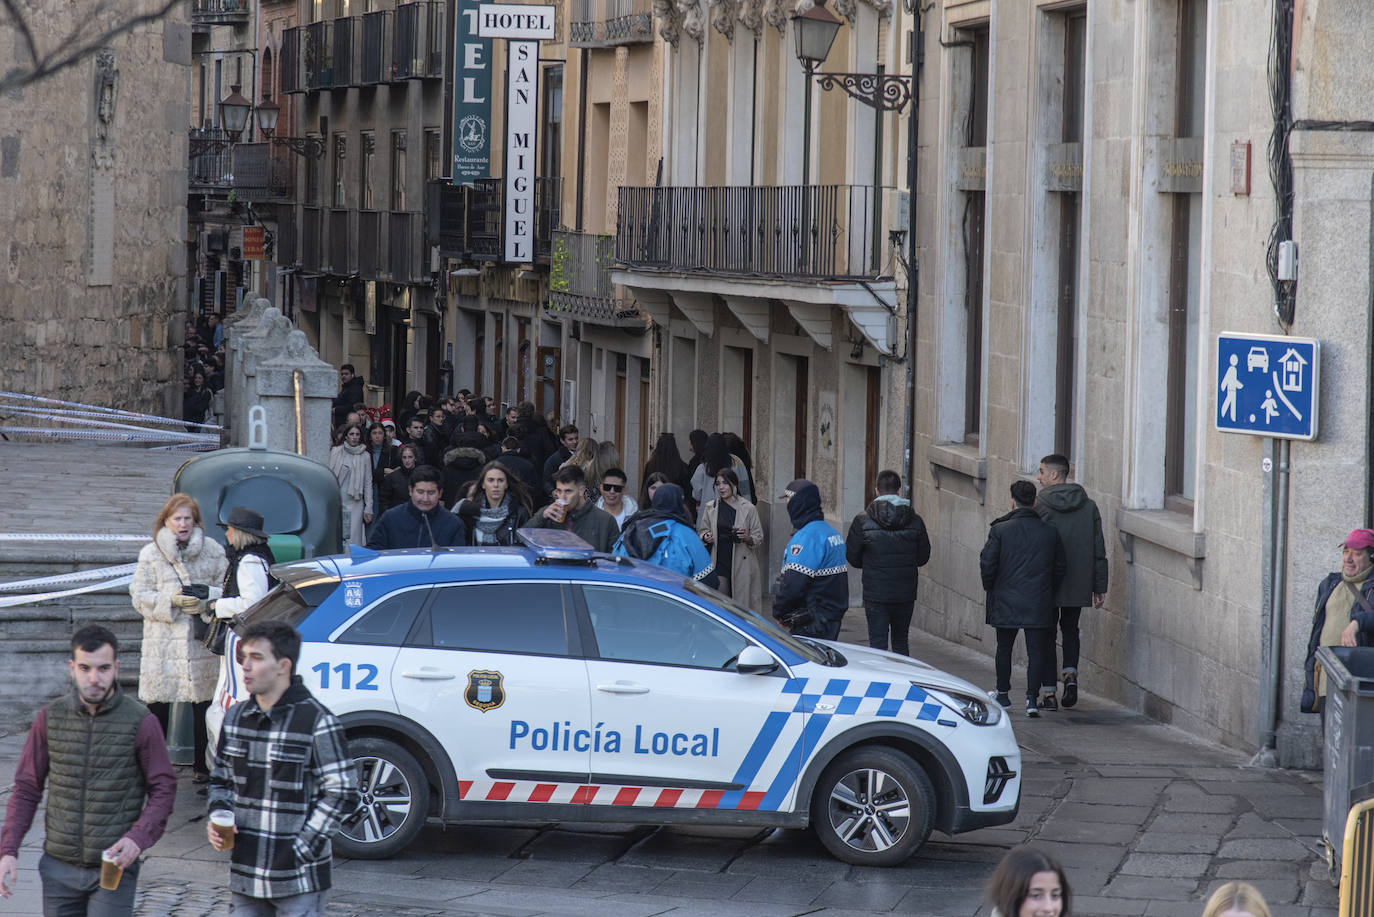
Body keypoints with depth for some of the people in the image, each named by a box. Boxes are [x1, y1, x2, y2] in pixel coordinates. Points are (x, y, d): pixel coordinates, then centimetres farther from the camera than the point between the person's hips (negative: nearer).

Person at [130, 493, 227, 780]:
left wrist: (207, 598, -15)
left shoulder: (213, 551, 6)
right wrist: (172, 601, -15)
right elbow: (140, 597, 1)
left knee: (204, 708, 3)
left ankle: (203, 765, 13)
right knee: (158, 707, 1)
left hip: (203, 642, 0)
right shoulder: (150, 555, 6)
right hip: (162, 646, 0)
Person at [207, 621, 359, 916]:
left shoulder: (316, 722, -11)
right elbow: (221, 780, 21)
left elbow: (342, 795, -10)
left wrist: (301, 850, -14)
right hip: (244, 875, 6)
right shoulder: (236, 717, 8)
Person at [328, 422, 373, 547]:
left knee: (354, 539, -4)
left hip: (355, 503, 0)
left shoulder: (364, 456, 7)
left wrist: (368, 508, 4)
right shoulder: (336, 452, 5)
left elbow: (368, 483, 8)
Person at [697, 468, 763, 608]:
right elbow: (702, 530, 20)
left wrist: (747, 538, -16)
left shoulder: (748, 508, 2)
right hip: (719, 564, 2)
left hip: (741, 564, -2)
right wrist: (706, 537, -3)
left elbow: (759, 538, 5)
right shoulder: (710, 507, 9)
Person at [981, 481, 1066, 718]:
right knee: (1036, 651, 1)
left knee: (1004, 649, 16)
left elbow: (987, 564, -8)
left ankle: (1003, 694, 28)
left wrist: (990, 590, 9)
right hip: (1038, 604, 1)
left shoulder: (1000, 530, -7)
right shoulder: (1049, 532, 1)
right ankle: (1032, 698, -10)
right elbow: (1059, 568, 8)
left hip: (1006, 601, -1)